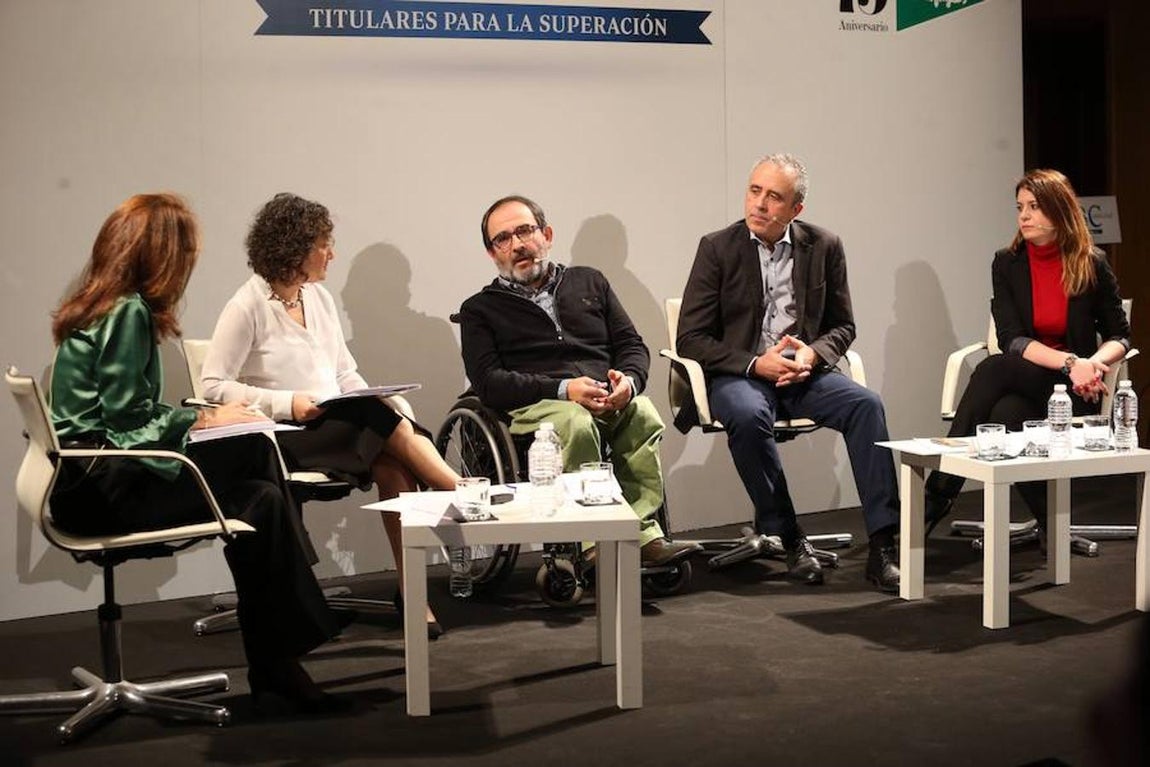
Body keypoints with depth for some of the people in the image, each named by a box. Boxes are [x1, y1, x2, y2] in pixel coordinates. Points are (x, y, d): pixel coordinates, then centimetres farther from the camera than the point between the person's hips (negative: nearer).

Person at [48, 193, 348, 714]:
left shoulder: (99, 308, 16)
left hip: (97, 476, 9)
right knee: (260, 500, -13)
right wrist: (202, 419, -5)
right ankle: (275, 665, -3)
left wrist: (193, 416, 3)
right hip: (102, 490, -9)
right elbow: (126, 416, -18)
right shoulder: (128, 312, -13)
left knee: (257, 451, 0)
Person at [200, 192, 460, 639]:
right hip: (285, 436, -6)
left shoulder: (319, 297, 14)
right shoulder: (248, 306, -6)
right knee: (392, 428, -27)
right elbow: (214, 386, -9)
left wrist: (377, 401, -5)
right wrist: (287, 403, -19)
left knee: (394, 468, -25)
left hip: (340, 425, 6)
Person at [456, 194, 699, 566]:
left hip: (609, 401, 3)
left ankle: (644, 532, -36)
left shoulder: (588, 281, 27)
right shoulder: (480, 309, 18)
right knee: (575, 423, -37)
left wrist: (629, 379, -5)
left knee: (643, 414, -31)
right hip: (536, 407, -3)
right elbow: (487, 382, 2)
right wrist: (563, 389, -12)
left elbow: (632, 344, 21)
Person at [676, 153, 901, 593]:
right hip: (739, 375, -2)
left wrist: (814, 354, -11)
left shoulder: (824, 247, 5)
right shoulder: (718, 248, -2)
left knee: (866, 404, -25)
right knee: (748, 416, -35)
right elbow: (691, 339, -4)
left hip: (803, 373, 3)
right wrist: (756, 363, -18)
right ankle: (789, 539, -20)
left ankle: (882, 544, -23)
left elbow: (843, 325, 13)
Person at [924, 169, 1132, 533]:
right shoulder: (1007, 263, 3)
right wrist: (1070, 362, -20)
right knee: (1005, 411, -35)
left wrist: (1093, 364, -16)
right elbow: (1011, 339, -6)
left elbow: (1119, 336, 7)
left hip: (1075, 392, -2)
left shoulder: (1092, 265, 0)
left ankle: (940, 492, -32)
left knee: (995, 369, -31)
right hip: (1022, 378, 2)